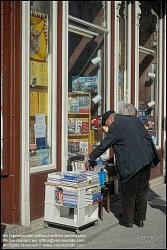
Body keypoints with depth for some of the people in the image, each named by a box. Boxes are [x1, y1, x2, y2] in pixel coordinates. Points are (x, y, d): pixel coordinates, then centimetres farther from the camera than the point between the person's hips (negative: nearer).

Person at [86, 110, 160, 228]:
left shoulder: (115, 126, -8)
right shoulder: (135, 119, 13)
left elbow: (103, 145, -6)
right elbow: (148, 137, 14)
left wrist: (91, 158, 7)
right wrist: (154, 157, 19)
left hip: (131, 164, -7)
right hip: (146, 160, 7)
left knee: (129, 193, 7)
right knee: (142, 191, 15)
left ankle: (127, 220, 17)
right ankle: (140, 219, 24)